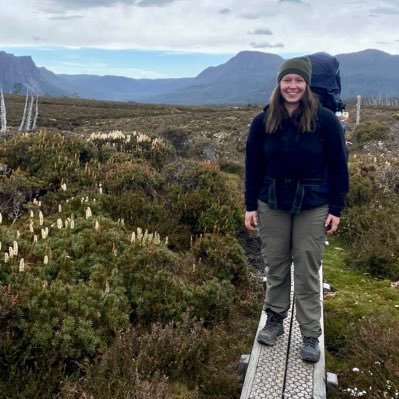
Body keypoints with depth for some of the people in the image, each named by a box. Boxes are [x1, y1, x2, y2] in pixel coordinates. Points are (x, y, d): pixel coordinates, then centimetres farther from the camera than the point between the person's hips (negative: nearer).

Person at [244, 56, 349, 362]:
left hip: (313, 207, -2)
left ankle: (311, 335, 17)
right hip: (272, 205, 2)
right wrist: (250, 206, 3)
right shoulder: (263, 121, -1)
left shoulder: (325, 120, -7)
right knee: (276, 268, 12)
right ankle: (275, 319, 31)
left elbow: (338, 166, -3)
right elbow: (253, 166, 4)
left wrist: (337, 208, -6)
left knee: (307, 272, 4)